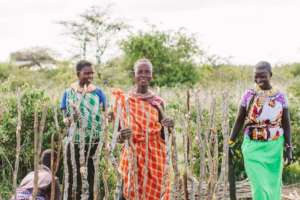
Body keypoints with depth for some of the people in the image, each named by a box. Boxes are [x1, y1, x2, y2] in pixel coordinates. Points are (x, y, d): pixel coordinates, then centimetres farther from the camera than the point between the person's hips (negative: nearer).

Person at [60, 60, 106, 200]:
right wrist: (70, 119, -23)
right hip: (75, 141, -1)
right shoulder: (69, 92, 1)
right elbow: (65, 119, 0)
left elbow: (104, 116, 6)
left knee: (93, 176, 3)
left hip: (95, 141, 1)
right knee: (74, 176, 0)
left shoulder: (98, 92, 3)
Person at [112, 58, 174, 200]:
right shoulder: (124, 100, -2)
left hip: (155, 158, 2)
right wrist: (121, 136, -22)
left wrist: (168, 127, -11)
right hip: (133, 158, -2)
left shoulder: (158, 102, 5)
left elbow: (163, 136, 9)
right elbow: (118, 137, 0)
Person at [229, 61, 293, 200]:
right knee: (259, 186, -7)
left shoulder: (280, 97, -2)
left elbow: (286, 124, 2)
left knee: (273, 185, 9)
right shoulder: (249, 95, -3)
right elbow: (239, 120, 2)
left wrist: (288, 148, -5)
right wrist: (230, 143, -1)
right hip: (253, 147, -1)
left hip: (273, 147, 1)